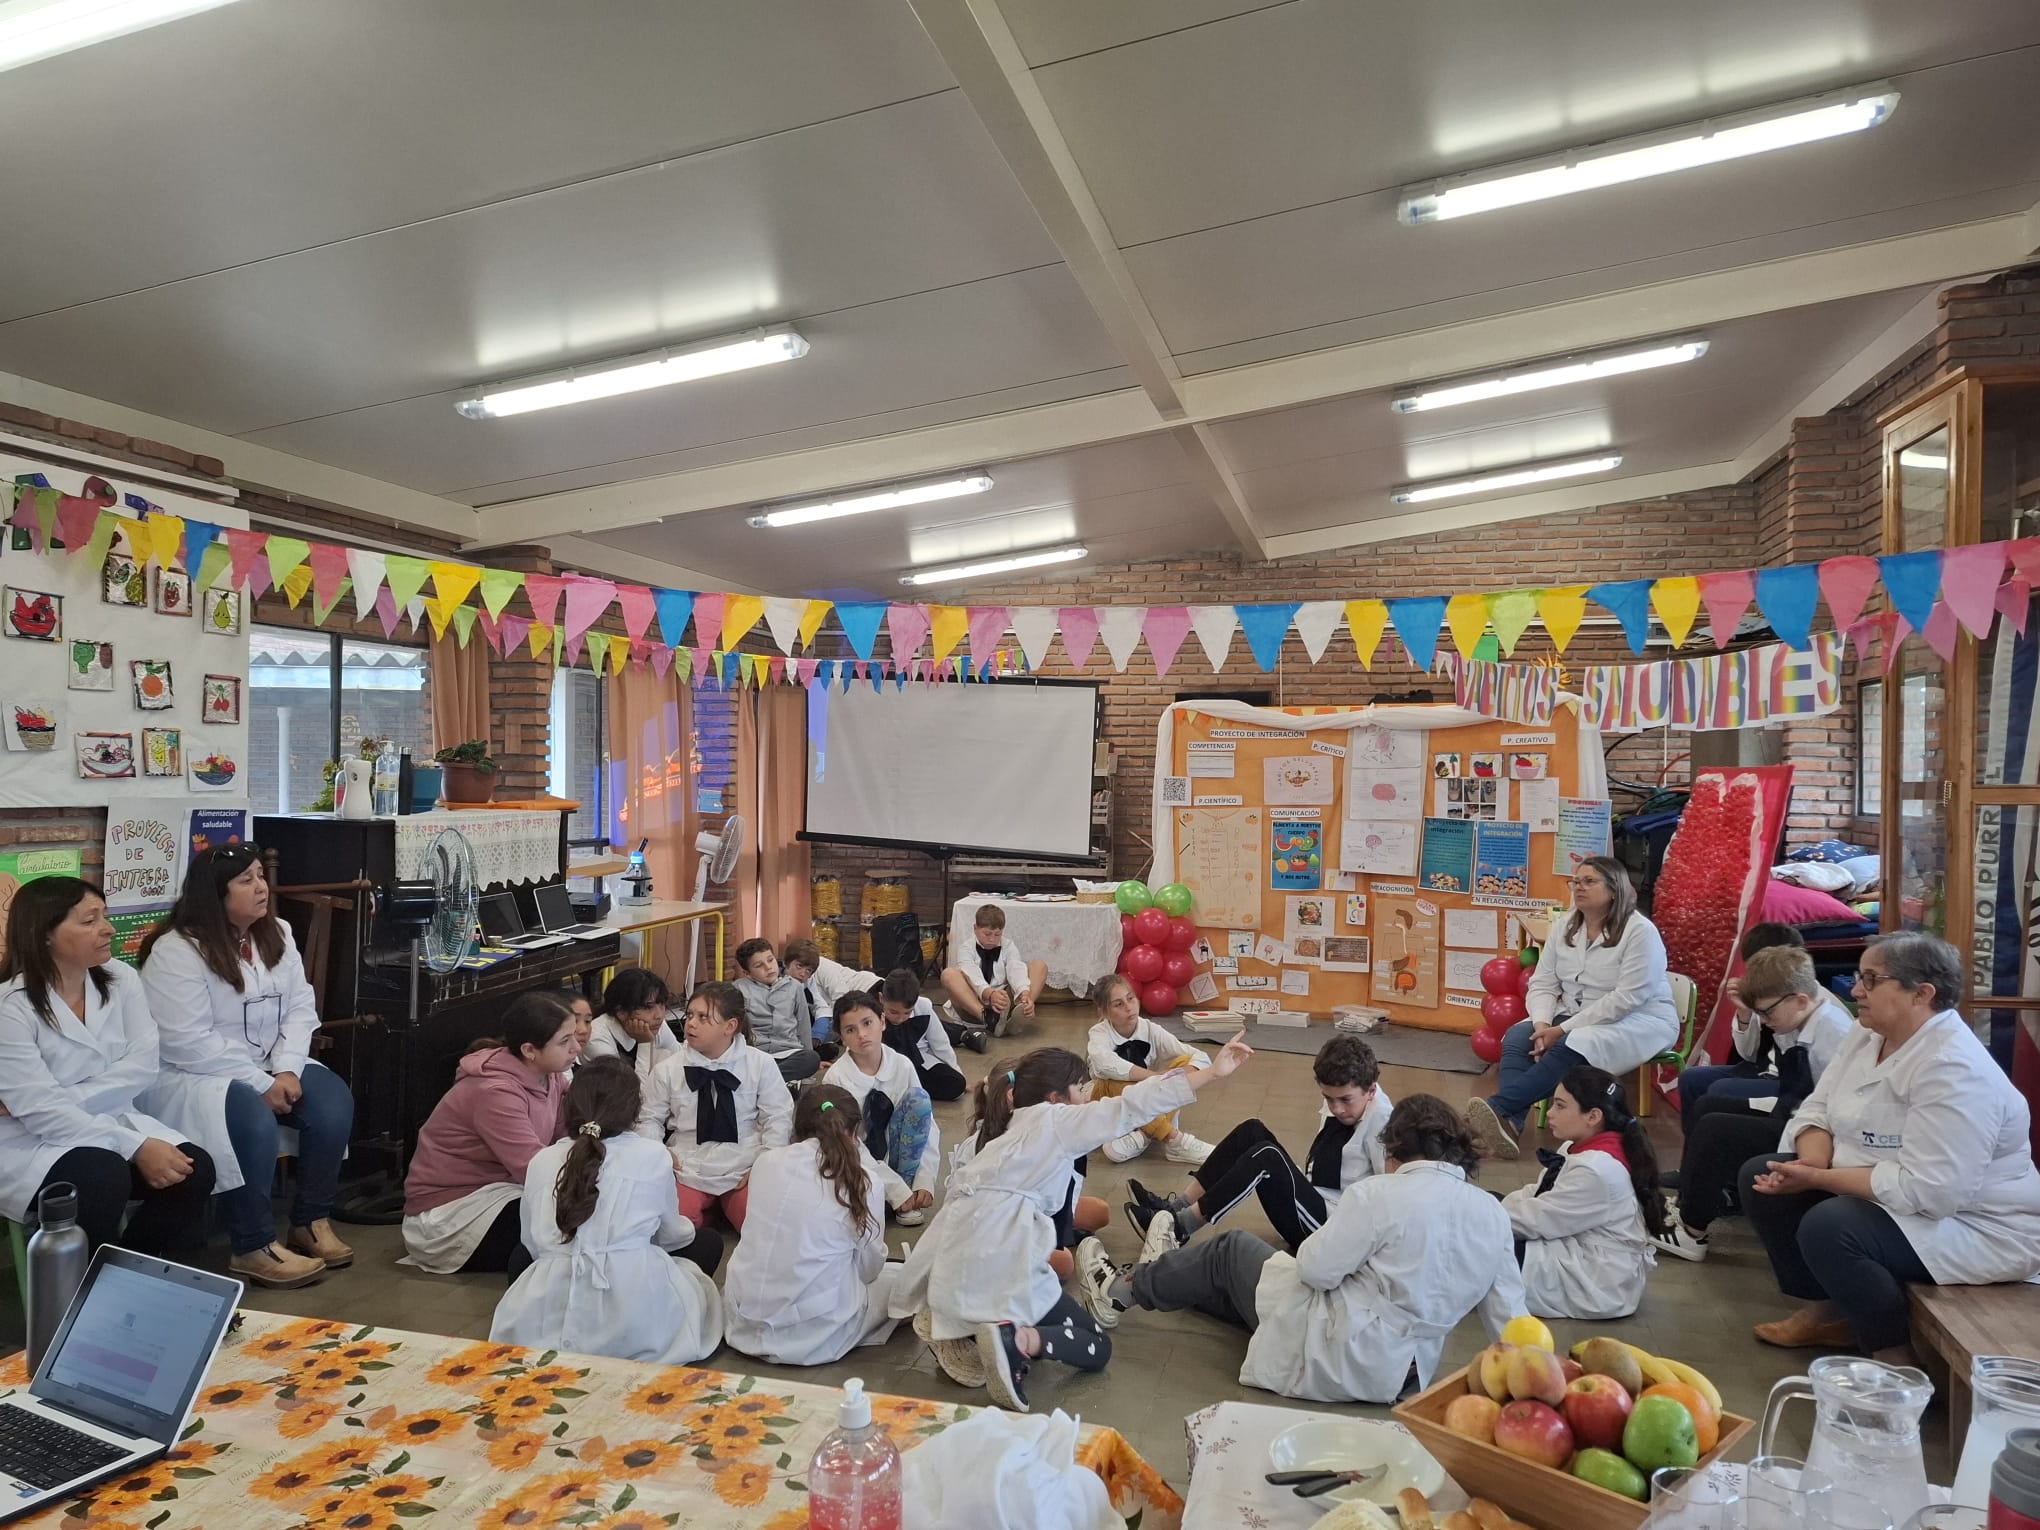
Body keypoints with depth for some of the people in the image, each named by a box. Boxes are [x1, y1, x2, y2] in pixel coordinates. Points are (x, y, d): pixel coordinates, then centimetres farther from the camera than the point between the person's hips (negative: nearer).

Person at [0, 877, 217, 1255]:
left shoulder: (121, 980, 0)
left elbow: (142, 1067, -7)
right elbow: (42, 1112, -22)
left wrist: (67, 1099, -22)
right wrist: (136, 1147, -29)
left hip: (112, 1123, 5)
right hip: (33, 1143, -5)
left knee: (193, 1168, -20)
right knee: (103, 1177, -34)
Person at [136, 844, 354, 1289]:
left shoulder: (276, 934, 5)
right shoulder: (174, 952, -16)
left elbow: (300, 1008, 2)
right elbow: (188, 1044, -22)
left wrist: (286, 1070, -15)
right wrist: (261, 1084, -24)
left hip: (268, 1068, 6)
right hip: (190, 1076, -6)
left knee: (333, 1100, -19)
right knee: (254, 1121, -34)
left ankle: (311, 1221, -4)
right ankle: (253, 1249, -19)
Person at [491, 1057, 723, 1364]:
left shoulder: (541, 1161, 8)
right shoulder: (653, 1156, 1)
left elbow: (532, 1242, 14)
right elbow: (670, 1235, 15)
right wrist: (688, 1230, 39)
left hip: (547, 1324, 4)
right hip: (633, 1323, -3)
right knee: (707, 1241, 23)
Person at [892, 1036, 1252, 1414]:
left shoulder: (1011, 1133, 27)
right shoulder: (1054, 1120, 3)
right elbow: (1130, 1108, -6)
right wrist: (1213, 1072, -11)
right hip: (1001, 1265, -7)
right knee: (1096, 1348, 6)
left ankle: (961, 1336, -3)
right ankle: (1015, 1339, -20)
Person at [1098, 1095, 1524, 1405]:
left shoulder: (1380, 1194, -20)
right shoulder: (1493, 1214, -3)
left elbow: (1316, 1268, -15)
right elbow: (1508, 1315, 0)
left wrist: (1338, 1232, 4)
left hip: (1335, 1354, -7)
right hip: (1406, 1372, 7)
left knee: (1230, 1249, 17)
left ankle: (1127, 1288, 36)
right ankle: (1161, 1277, 50)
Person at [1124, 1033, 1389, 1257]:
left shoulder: (1381, 1123, -18)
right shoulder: (1339, 1105, 5)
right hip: (1315, 1204, 8)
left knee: (1266, 1157, -28)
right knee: (1252, 1132, -5)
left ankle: (1180, 1226, -22)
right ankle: (1176, 1206, -11)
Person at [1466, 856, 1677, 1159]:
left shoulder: (1640, 931, -15)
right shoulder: (1566, 929, 7)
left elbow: (1628, 998, -22)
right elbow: (1543, 984, 5)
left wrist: (1564, 1029, -24)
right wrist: (1543, 1024, -17)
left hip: (1640, 1021, -6)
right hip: (1575, 1019, 7)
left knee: (1570, 1048, -35)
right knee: (1517, 1037, -20)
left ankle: (1497, 1107, -39)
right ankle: (1509, 1123, -38)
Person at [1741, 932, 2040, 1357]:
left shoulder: (1954, 1070, -27)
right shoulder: (1867, 1034, 1)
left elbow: (1927, 1190, -32)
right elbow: (1818, 1110, 4)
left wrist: (1819, 1179, -26)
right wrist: (1814, 1163, -17)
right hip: (1874, 1197, 9)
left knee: (1827, 1227, -31)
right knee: (1761, 1177, 1)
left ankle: (1893, 1358, -9)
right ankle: (1828, 1311, 12)